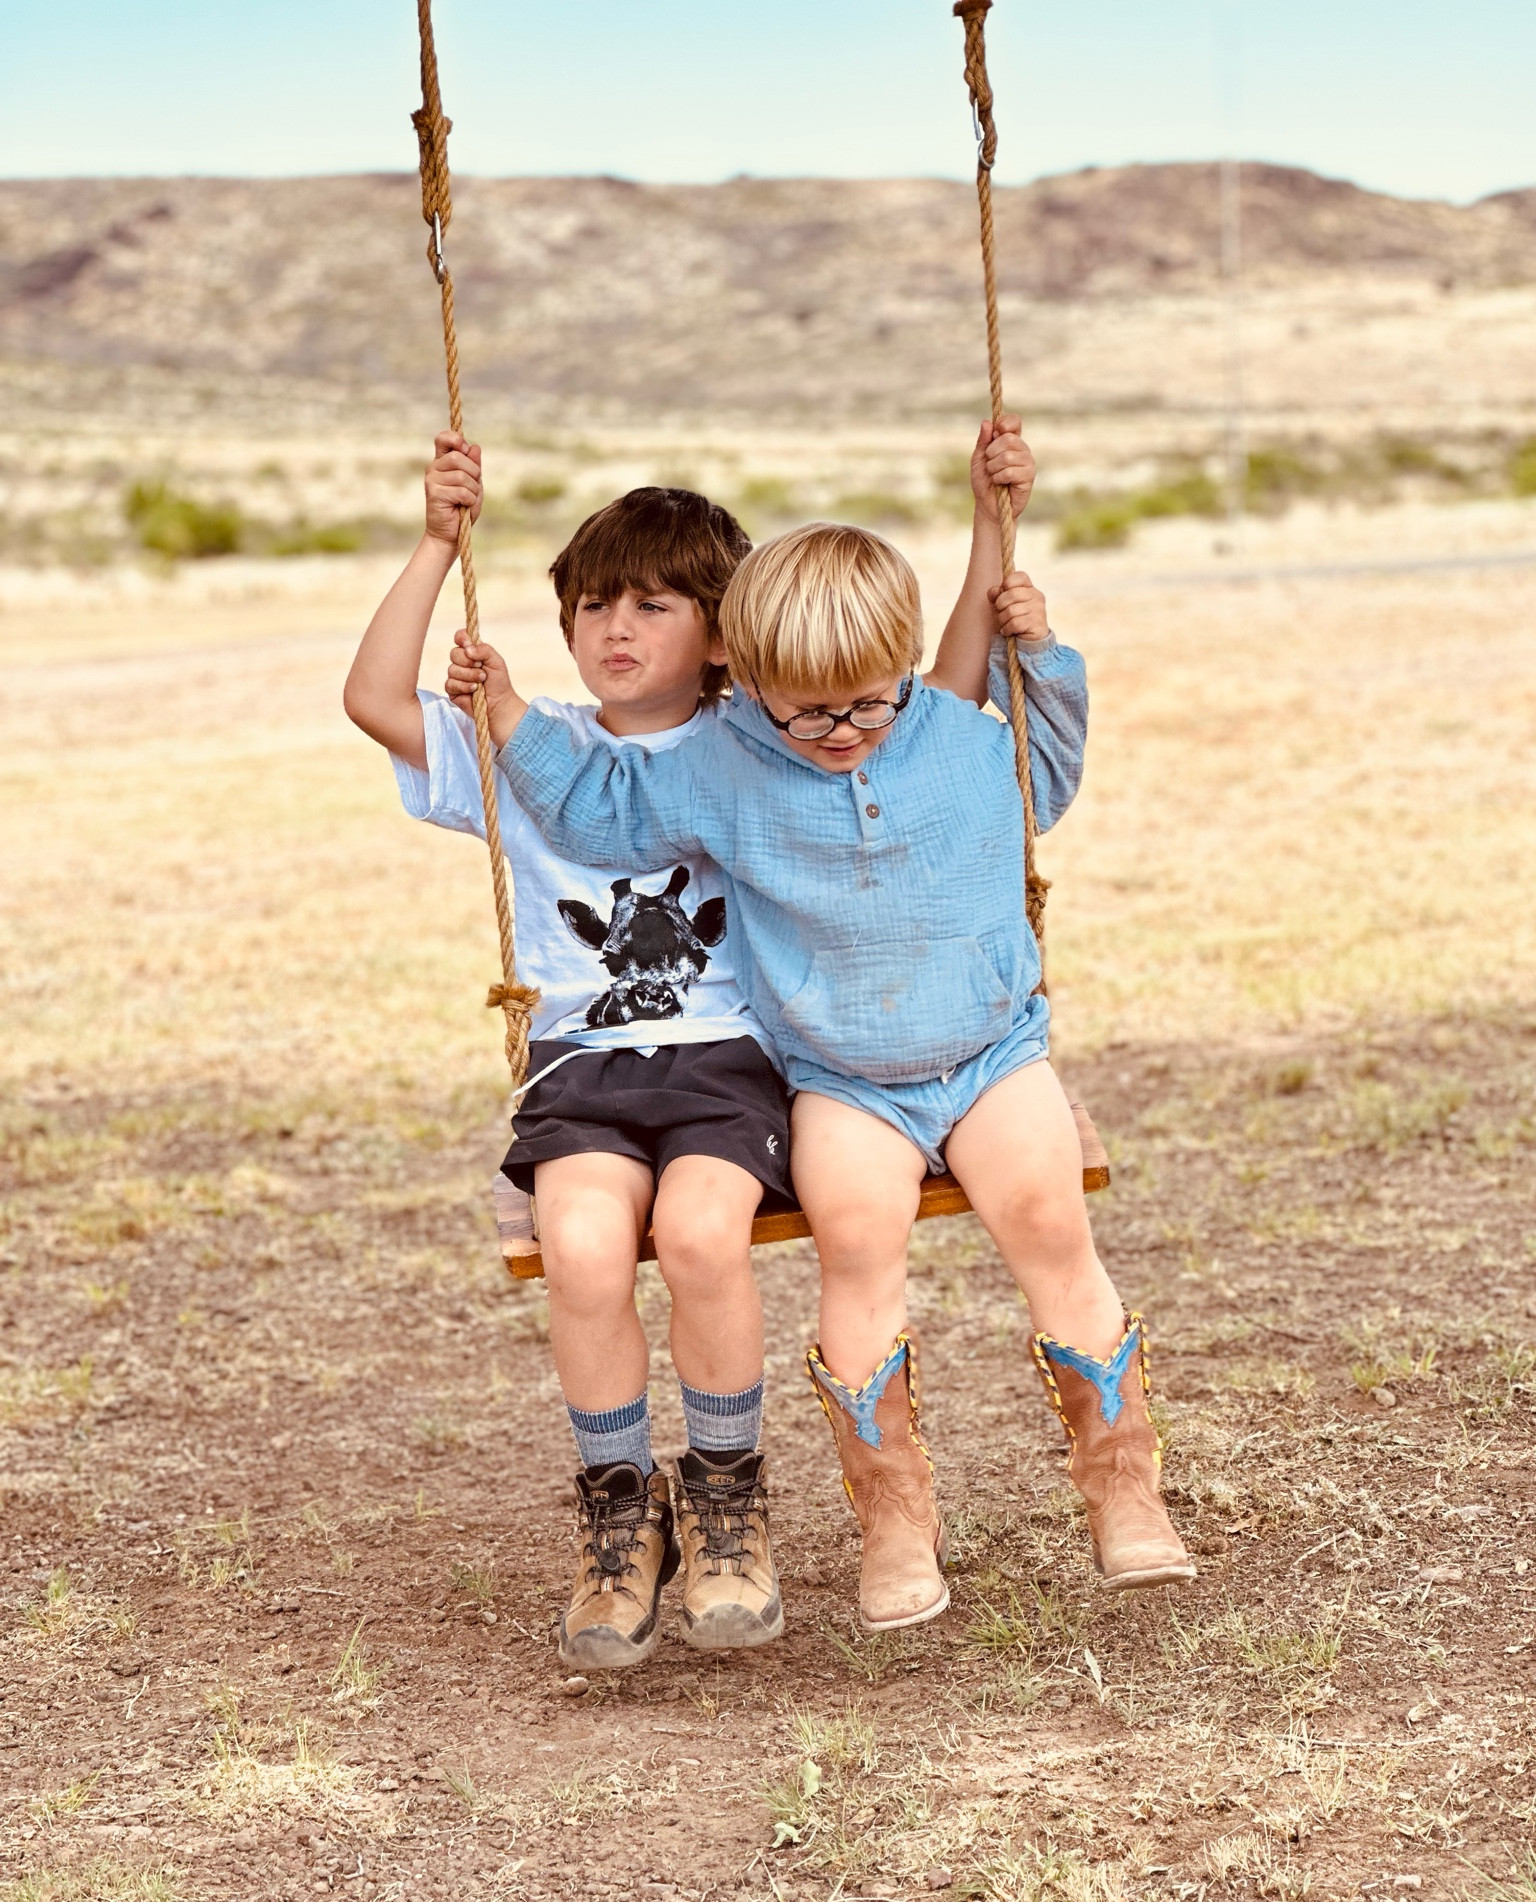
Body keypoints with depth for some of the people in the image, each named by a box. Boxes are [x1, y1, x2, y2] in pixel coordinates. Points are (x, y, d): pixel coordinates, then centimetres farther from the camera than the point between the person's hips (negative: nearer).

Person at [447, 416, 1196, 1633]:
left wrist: (1039, 654, 13)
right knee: (857, 1223, -30)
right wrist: (508, 711, 6)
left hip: (990, 1048, 1)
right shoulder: (719, 771, 2)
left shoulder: (963, 739, 6)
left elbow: (1046, 778, 26)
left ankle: (1122, 1483, -9)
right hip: (841, 1082, -1)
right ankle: (894, 1516, -18)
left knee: (1045, 1206, -24)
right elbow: (595, 804, 14)